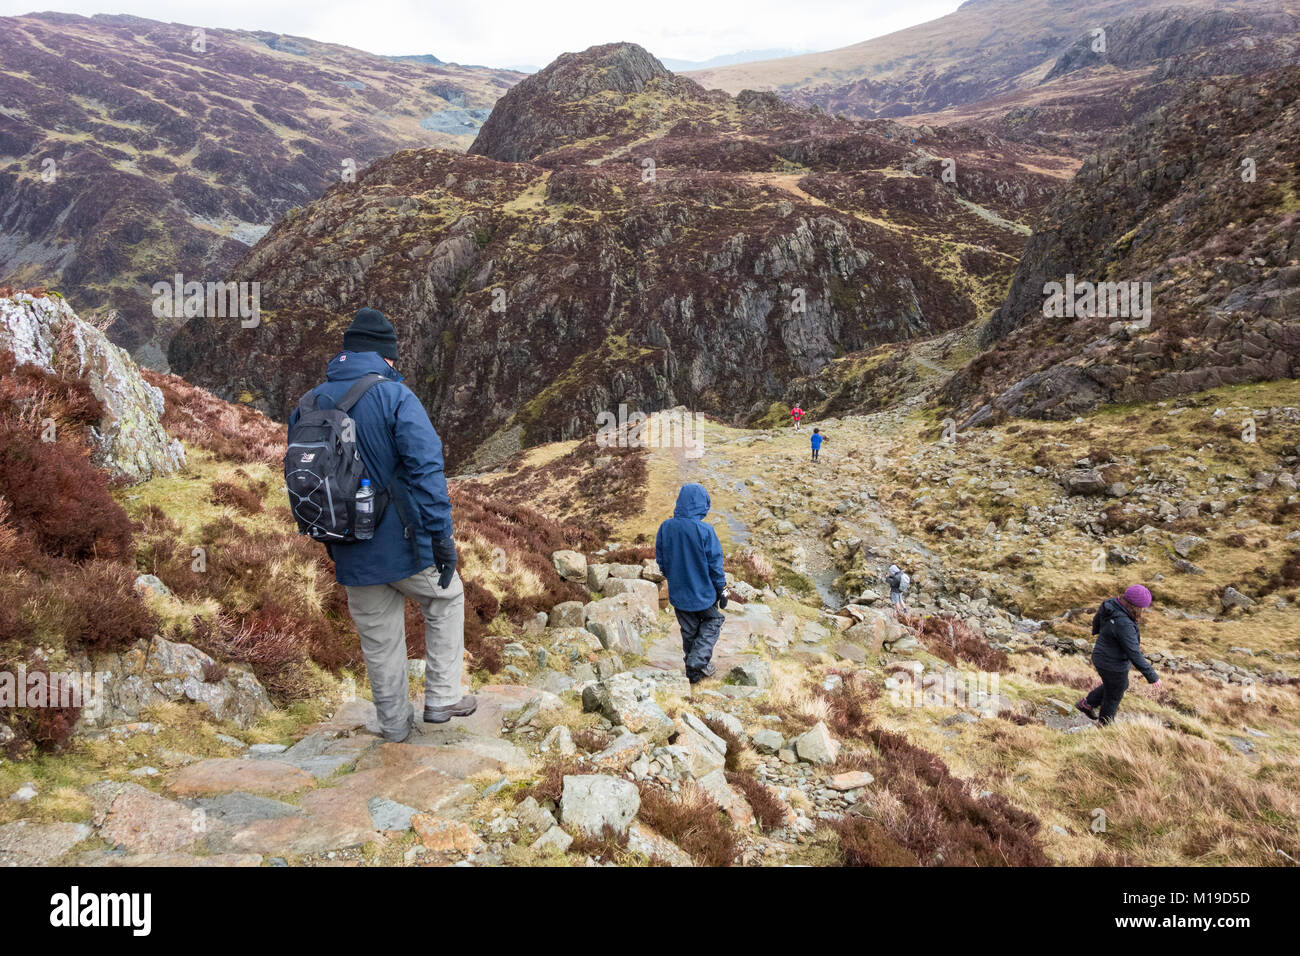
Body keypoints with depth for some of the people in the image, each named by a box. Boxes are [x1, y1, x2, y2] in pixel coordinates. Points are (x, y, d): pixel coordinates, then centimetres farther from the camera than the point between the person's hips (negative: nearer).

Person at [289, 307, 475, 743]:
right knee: (447, 599, 21)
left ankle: (394, 724, 31)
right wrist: (441, 536, -18)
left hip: (352, 556, 5)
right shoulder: (395, 396, -12)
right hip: (404, 544, -5)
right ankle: (442, 698, 20)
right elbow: (426, 469, -21)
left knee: (379, 639, 18)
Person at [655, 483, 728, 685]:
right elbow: (715, 564, -14)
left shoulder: (666, 527, -10)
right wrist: (722, 590, 0)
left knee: (688, 630, 21)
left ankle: (692, 668, 32)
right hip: (703, 593, -4)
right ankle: (698, 662, 6)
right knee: (712, 622, 19)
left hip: (678, 593, 4)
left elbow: (660, 561, 3)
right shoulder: (705, 531, -23)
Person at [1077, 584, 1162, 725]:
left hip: (1102, 656, 8)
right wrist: (1152, 676, -24)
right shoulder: (1124, 625, -35)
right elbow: (1134, 655, -32)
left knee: (1122, 685, 32)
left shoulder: (1111, 603, -10)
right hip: (1113, 666, -8)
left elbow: (1097, 618, 10)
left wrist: (1096, 631, 31)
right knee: (1113, 697, 18)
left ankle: (1087, 703, 41)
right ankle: (1104, 725, 41)